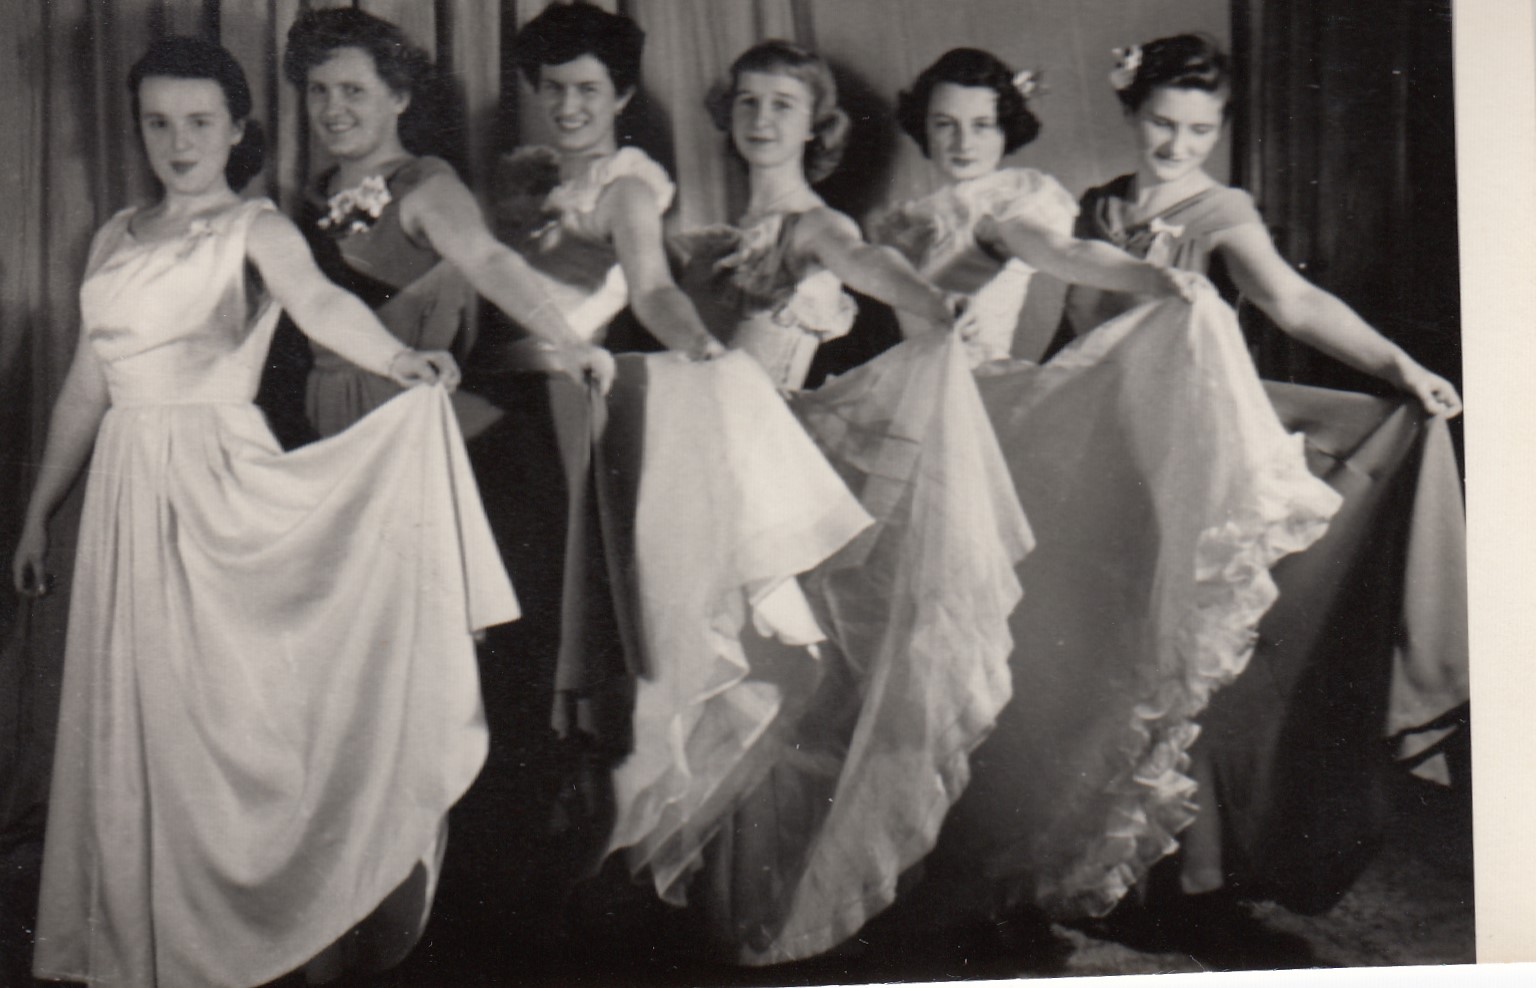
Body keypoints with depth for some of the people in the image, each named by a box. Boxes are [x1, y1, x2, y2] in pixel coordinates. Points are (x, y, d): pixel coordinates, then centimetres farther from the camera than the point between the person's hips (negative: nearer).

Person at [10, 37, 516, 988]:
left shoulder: (254, 228, -1)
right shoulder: (117, 237, 16)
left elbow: (318, 300, -22)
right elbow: (87, 384, 18)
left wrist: (397, 356, -43)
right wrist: (38, 513, 18)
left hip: (219, 484, -5)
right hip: (128, 489, 6)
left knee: (233, 704, -5)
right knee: (134, 717, 7)